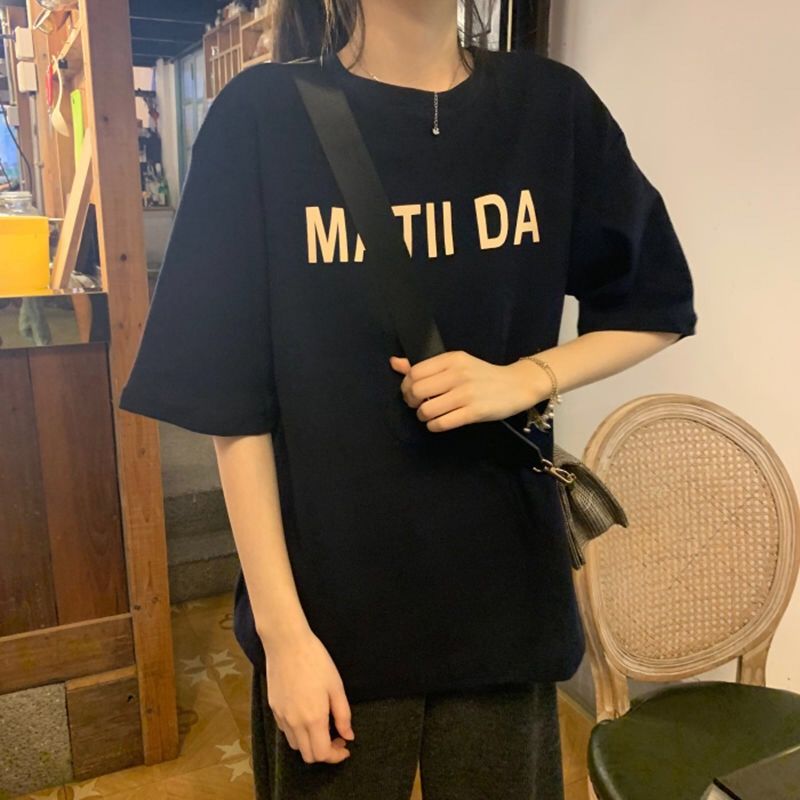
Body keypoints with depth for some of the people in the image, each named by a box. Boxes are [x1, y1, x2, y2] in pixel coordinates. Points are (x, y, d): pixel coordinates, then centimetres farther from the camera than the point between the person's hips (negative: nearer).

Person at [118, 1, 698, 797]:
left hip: (504, 592, 3)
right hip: (331, 605, -2)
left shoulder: (551, 104, -1)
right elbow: (236, 406, -9)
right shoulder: (261, 116, -9)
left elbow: (656, 307, 7)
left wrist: (526, 377, -11)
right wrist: (283, 630, -10)